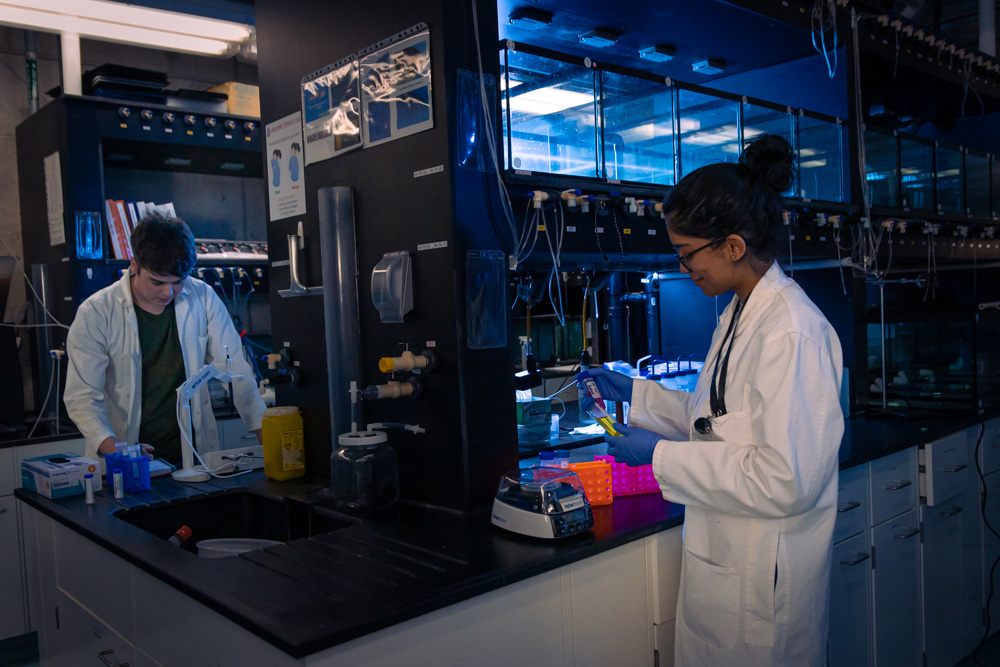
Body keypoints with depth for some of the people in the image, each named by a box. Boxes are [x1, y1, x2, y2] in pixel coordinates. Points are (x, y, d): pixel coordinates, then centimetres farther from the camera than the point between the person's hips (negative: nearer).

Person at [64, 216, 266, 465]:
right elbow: (82, 397, -6)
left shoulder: (203, 299, 1)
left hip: (195, 452, 2)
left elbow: (236, 370, 3)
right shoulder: (95, 314, -5)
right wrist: (113, 449, -24)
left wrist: (265, 435, -7)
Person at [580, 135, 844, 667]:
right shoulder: (739, 314, 9)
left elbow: (785, 481, -27)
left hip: (764, 582, -9)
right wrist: (637, 395, 13)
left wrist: (661, 457, -22)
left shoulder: (793, 333, -24)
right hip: (720, 559, 9)